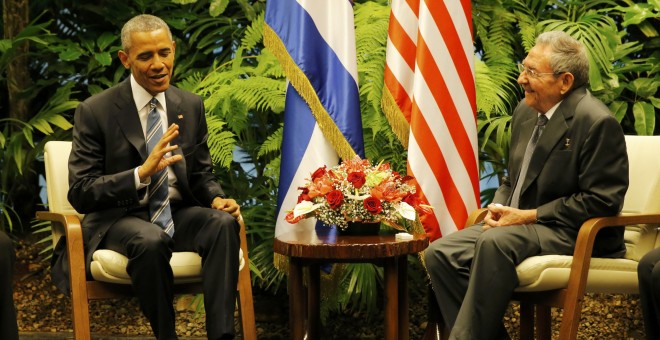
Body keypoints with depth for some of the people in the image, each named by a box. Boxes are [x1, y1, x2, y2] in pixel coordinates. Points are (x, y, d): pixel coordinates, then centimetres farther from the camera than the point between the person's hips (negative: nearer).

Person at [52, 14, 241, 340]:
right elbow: (80, 193, -11)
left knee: (224, 223, -28)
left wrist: (217, 199, -11)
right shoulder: (95, 112, -7)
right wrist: (142, 173, -26)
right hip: (119, 217, -4)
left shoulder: (191, 106, 7)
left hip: (178, 213, 4)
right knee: (151, 240, -38)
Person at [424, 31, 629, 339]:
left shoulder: (597, 123, -14)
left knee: (495, 242, -35)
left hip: (575, 235, -8)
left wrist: (528, 216, -17)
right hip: (518, 224, 9)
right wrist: (497, 208, 0)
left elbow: (601, 200, -17)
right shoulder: (525, 112, 12)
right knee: (439, 253, -11)